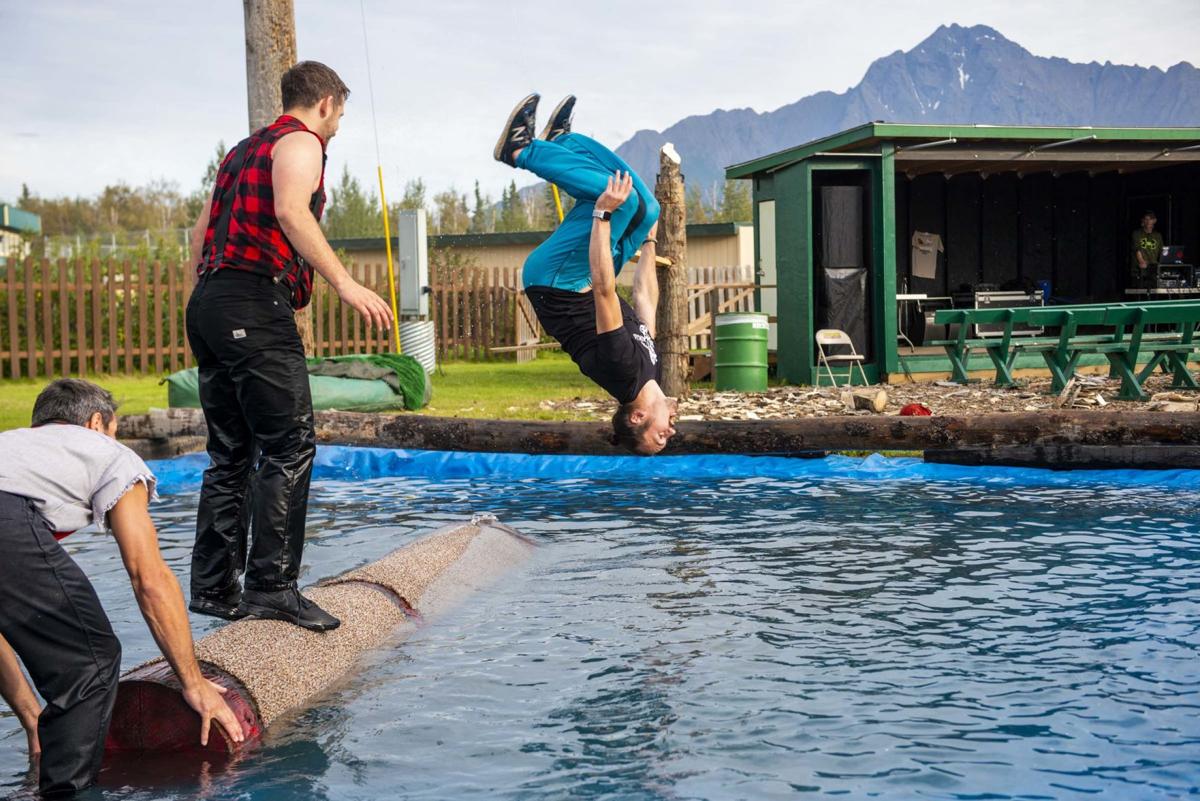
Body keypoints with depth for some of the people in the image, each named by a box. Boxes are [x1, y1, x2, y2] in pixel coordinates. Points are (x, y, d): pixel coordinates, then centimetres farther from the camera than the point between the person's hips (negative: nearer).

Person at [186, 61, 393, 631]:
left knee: (230, 453, 11)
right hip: (255, 303, -9)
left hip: (208, 302, 9)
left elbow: (201, 232, 25)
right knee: (290, 445, -10)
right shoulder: (300, 143, 0)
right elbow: (291, 212, -19)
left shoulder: (244, 149, 27)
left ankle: (213, 587, 11)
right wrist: (344, 283, -25)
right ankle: (272, 585, -14)